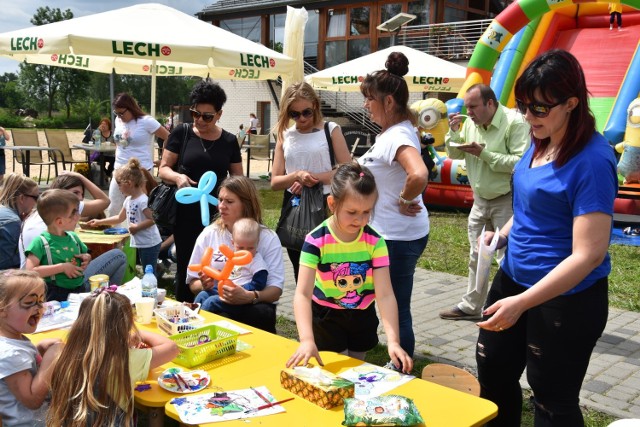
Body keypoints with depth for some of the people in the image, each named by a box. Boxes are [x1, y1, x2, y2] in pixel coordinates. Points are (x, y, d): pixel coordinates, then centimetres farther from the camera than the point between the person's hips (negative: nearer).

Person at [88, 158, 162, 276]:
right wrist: (99, 222, 24)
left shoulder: (143, 200, -19)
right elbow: (120, 218, 22)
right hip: (141, 244, 9)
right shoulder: (128, 200, 10)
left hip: (150, 244, -9)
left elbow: (152, 220, -25)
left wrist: (137, 227, -21)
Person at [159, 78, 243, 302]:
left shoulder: (229, 141, 6)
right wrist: (177, 176, -17)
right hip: (186, 214, -1)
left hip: (217, 214, 1)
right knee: (186, 267, 5)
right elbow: (164, 168, 4)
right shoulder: (182, 133, 2)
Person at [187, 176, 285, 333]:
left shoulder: (268, 238, -1)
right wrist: (203, 285, -14)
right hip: (214, 304, 1)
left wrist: (249, 297, -28)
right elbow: (193, 283, 10)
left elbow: (275, 290, -8)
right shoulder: (208, 234, 6)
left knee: (263, 313, -35)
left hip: (253, 307, -1)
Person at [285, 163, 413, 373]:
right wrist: (307, 339, -46)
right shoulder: (316, 240, -25)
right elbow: (303, 293, -32)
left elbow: (385, 294, -22)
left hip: (362, 315, 3)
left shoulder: (375, 242, -18)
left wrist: (393, 341, -34)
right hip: (327, 316, -2)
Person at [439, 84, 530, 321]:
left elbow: (522, 162, -26)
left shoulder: (514, 122, -17)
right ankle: (471, 306, 28)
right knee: (476, 257, 16)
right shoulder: (470, 123, 3)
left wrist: (484, 154, -25)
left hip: (506, 201, -7)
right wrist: (454, 132, -7)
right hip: (480, 201, 7)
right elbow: (454, 155, 11)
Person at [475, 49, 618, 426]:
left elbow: (589, 254, -25)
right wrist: (502, 235, 0)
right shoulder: (541, 142, 2)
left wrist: (522, 302, -29)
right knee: (494, 373, 22)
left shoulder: (592, 160, -22)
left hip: (565, 299, -8)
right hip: (513, 278, 8)